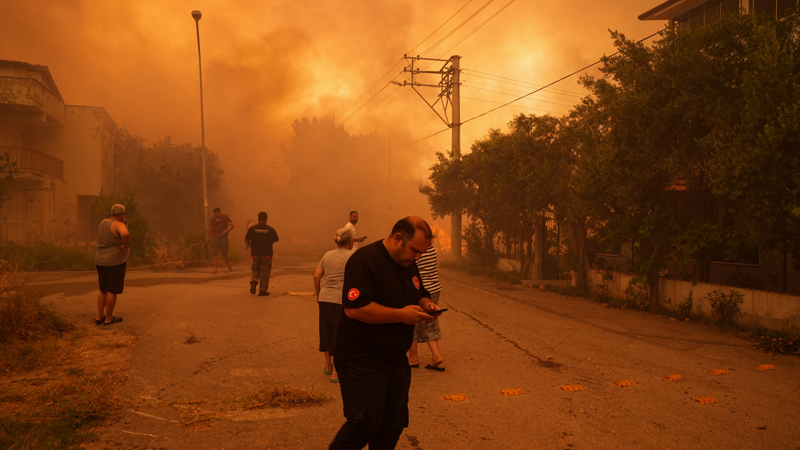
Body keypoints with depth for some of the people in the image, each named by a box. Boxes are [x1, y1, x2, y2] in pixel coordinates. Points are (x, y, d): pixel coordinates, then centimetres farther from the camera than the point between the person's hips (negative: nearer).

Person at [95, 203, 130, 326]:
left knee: (104, 290, 17)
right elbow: (126, 234, -40)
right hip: (115, 262, -8)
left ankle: (99, 316, 17)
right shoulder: (119, 225, -16)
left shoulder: (104, 222, 9)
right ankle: (109, 318, 9)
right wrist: (126, 245, -21)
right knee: (113, 290, 2)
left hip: (101, 261, 8)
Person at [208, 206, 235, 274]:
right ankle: (215, 268, -10)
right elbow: (211, 228, 22)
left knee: (224, 253, 4)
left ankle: (229, 264, 30)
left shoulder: (225, 217, -1)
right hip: (215, 238, 3)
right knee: (214, 253, -8)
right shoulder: (213, 219, 11)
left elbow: (232, 225, -6)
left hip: (223, 238, -3)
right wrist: (209, 237, 21)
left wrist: (226, 231, -18)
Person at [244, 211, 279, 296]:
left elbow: (246, 240, -3)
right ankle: (263, 290, 6)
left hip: (255, 253, 2)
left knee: (256, 269, 21)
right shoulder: (270, 229, -6)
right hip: (267, 254, -2)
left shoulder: (252, 229, -4)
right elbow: (275, 240, 3)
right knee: (265, 272, 6)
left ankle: (254, 281, -5)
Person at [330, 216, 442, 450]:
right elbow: (354, 308, -28)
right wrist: (400, 314, -25)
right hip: (362, 362, -8)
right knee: (365, 424, -9)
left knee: (394, 423, 13)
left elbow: (421, 295, 24)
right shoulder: (365, 260, -19)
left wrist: (426, 305, -1)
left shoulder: (408, 264, 10)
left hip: (396, 360, 9)